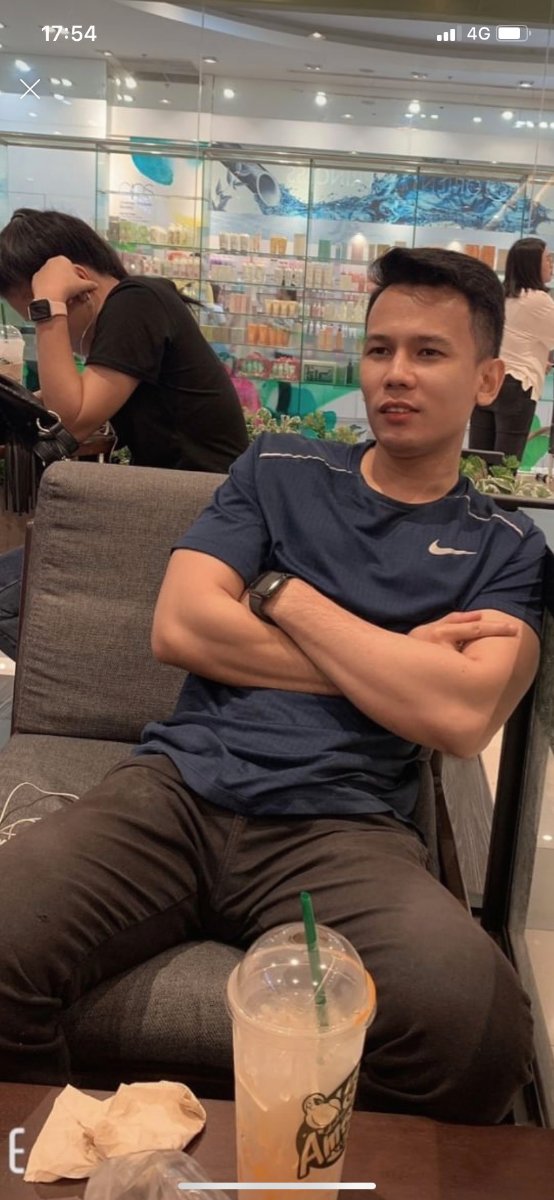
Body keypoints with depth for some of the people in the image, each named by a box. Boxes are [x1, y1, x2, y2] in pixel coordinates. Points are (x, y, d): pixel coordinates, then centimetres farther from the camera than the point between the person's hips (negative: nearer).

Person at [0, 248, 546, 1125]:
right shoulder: (278, 471, 16)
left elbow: (459, 715, -7)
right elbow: (179, 628, 2)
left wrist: (283, 594, 1)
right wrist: (394, 666, 0)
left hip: (343, 826, -1)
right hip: (178, 785, 2)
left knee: (474, 1020, -32)